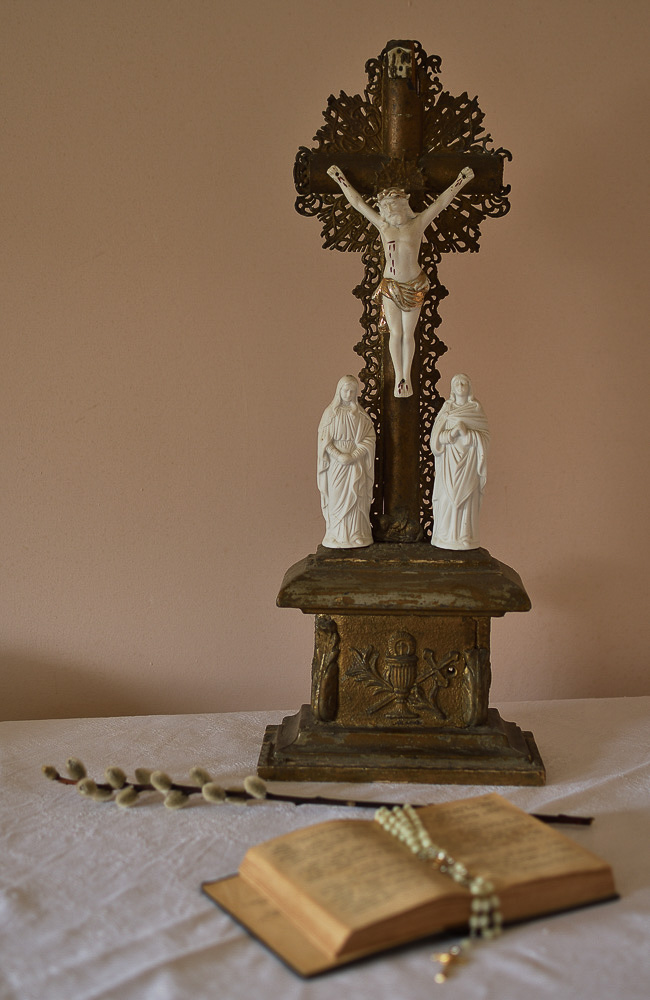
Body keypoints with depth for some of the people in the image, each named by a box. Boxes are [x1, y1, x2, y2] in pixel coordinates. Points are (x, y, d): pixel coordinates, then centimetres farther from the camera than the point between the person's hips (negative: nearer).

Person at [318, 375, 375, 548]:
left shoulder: (360, 414, 6)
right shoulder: (331, 413, 1)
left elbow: (369, 437, 0)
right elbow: (324, 439, -3)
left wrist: (354, 455, -13)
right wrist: (339, 456, -16)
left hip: (356, 462, 2)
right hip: (336, 462, -1)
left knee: (355, 499, 0)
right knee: (337, 499, -2)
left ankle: (355, 535, 5)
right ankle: (337, 536, 3)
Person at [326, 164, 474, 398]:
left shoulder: (418, 223, 1)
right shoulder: (382, 225, 6)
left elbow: (441, 202, 5)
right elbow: (358, 202, 12)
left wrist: (461, 181, 6)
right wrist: (340, 179, 17)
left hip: (414, 286, -1)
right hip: (390, 286, 1)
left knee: (408, 334, 5)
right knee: (395, 333, 1)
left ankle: (406, 376, 15)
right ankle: (399, 376, 10)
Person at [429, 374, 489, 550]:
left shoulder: (476, 408, 5)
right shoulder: (446, 409, 10)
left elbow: (485, 435, 1)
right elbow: (436, 435, 4)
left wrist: (466, 432, -14)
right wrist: (452, 432, -15)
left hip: (468, 459, -1)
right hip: (449, 459, 2)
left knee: (466, 496, -4)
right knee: (448, 496, -2)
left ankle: (465, 537, -1)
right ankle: (447, 536, 3)